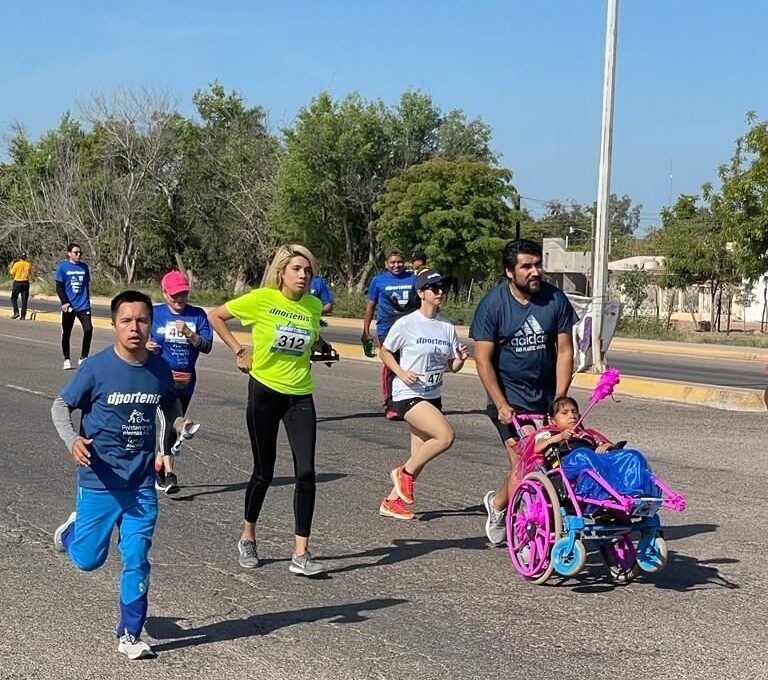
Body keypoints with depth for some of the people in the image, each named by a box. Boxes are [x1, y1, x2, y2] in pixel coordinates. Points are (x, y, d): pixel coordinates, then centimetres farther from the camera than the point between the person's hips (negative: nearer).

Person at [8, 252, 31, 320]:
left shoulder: (17, 264, -7)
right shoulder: (28, 264, 3)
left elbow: (12, 273, 1)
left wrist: (11, 264, 10)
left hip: (17, 282, -3)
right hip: (26, 282, 3)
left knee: (14, 298, 10)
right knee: (24, 300, 5)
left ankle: (16, 312, -6)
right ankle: (23, 315, 2)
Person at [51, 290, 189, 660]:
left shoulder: (160, 369, -3)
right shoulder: (97, 367, -14)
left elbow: (170, 404, 17)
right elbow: (61, 405, -4)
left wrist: (177, 424, -4)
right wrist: (72, 439, -22)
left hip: (142, 483, 2)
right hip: (100, 481, -2)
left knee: (137, 560, 1)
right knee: (88, 559, 9)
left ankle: (130, 634, 15)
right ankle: (72, 530, 44)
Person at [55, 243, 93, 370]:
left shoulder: (84, 266, 9)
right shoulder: (63, 266, -2)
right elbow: (59, 287, -4)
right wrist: (64, 302, -14)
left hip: (83, 306, 2)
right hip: (69, 306, -2)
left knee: (88, 329, -13)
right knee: (66, 333, 6)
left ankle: (83, 358, -2)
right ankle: (67, 360, 19)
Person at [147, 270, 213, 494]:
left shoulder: (197, 315, 3)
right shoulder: (154, 313, 3)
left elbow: (207, 347, -3)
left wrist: (189, 333, -19)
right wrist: (145, 345, -10)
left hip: (186, 380, 3)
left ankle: (158, 466, 32)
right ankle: (169, 473, -30)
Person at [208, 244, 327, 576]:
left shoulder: (313, 306, 2)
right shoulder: (262, 299, -10)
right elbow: (215, 316, 0)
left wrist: (319, 344, 4)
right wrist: (239, 351, -4)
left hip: (300, 396, 3)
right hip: (265, 390, -3)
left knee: (306, 473, -7)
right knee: (264, 472, 6)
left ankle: (301, 554, -2)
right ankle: (247, 538, 29)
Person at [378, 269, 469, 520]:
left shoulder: (447, 327, 6)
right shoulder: (406, 324, -10)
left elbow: (451, 367, 11)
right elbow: (385, 351, 1)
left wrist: (460, 359, -11)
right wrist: (401, 372, -15)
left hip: (432, 396, 7)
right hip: (408, 395, -7)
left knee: (420, 456, 8)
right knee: (446, 436, -23)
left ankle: (392, 501, 24)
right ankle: (404, 472, -2)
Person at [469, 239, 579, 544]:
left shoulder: (555, 299, -4)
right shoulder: (493, 303, -11)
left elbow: (564, 352, -1)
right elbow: (483, 359, -10)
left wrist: (560, 400, -7)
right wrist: (501, 405, -15)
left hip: (546, 397, 4)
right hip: (510, 397, -4)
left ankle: (497, 502, 32)